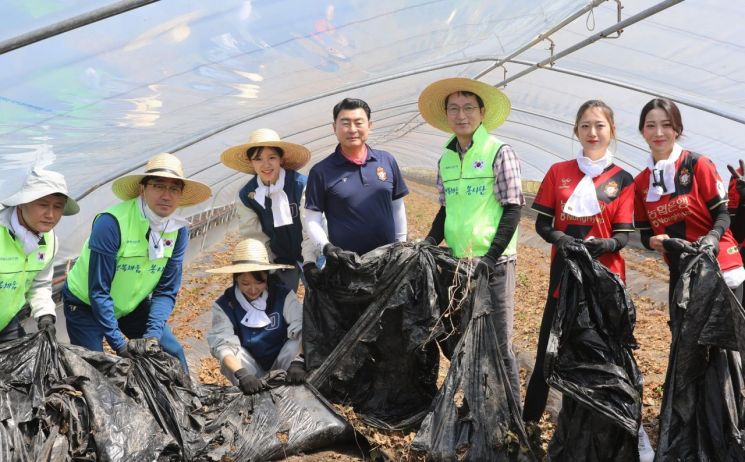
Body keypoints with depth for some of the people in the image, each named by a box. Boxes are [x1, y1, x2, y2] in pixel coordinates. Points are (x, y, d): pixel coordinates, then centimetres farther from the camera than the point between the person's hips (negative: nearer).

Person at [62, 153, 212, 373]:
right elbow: (98, 291, -28)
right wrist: (119, 344, -27)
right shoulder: (111, 223, -30)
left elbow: (166, 291, -10)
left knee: (173, 354, -2)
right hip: (86, 304, -4)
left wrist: (152, 336, -22)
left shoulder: (178, 230, -14)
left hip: (134, 305, 5)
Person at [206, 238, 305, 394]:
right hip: (252, 369, 0)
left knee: (296, 344, -28)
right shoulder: (224, 305, -13)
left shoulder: (284, 296, -13)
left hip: (283, 365, 0)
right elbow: (222, 344, -26)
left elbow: (302, 330, -25)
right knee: (234, 352, -29)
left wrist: (298, 362, -44)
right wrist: (242, 374, -44)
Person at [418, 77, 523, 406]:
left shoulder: (500, 153, -7)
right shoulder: (445, 159, 9)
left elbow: (512, 208, -10)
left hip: (494, 263, -6)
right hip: (457, 262, 6)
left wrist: (490, 258, -17)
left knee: (498, 344, -1)